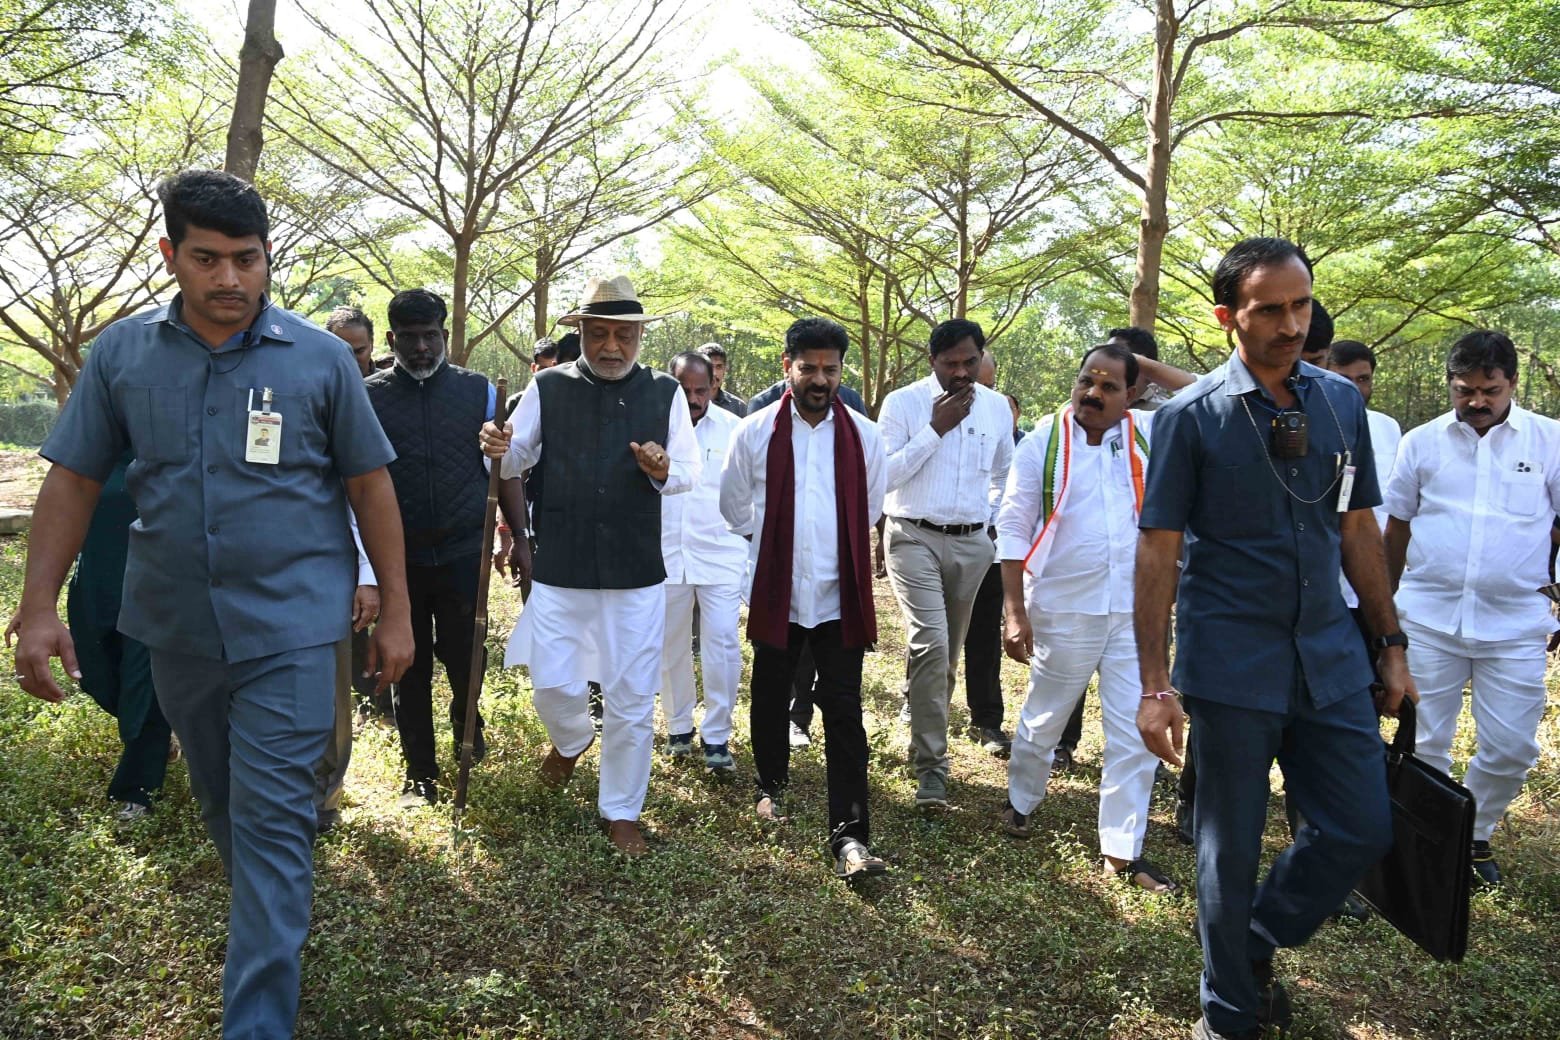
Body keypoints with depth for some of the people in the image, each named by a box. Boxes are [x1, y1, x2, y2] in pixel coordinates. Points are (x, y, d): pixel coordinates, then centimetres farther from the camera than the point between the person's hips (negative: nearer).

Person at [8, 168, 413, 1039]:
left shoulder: (321, 359, -6)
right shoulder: (122, 354, 0)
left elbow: (370, 486, -2)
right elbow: (74, 480, 4)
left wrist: (396, 611, -2)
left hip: (289, 629, -3)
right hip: (177, 630, 4)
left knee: (273, 824, -3)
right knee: (224, 806, 22)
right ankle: (268, 918, 47)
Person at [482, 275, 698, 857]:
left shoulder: (665, 393, 3)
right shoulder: (548, 388, 2)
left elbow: (690, 472, 5)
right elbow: (517, 463, 8)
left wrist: (663, 471, -17)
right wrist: (499, 449, -15)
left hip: (637, 574, 0)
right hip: (559, 570, 0)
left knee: (632, 699, 7)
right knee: (553, 685, 4)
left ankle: (621, 812, 26)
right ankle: (571, 740, 42)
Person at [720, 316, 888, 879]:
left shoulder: (863, 436, -3)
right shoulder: (755, 432, -4)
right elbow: (733, 504, 9)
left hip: (840, 594, -1)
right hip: (776, 593, 1)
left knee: (844, 712, -2)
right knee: (771, 699, 17)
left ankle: (849, 834, 1)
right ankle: (770, 786, 40)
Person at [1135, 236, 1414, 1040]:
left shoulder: (1342, 403, 5)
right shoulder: (1189, 416, -8)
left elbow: (1357, 531, 12)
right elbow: (1157, 553, -9)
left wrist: (1391, 645, 12)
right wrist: (1156, 686, -12)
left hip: (1330, 659, 5)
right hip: (1233, 665, -4)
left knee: (1364, 828, 8)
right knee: (1231, 847, 8)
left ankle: (1257, 944, 34)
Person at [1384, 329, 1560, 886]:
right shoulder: (1422, 442, 3)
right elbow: (1396, 528, 10)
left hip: (1515, 625, 0)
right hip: (1428, 619, 1)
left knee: (1512, 748, 5)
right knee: (1426, 743, 9)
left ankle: (1475, 834, 29)